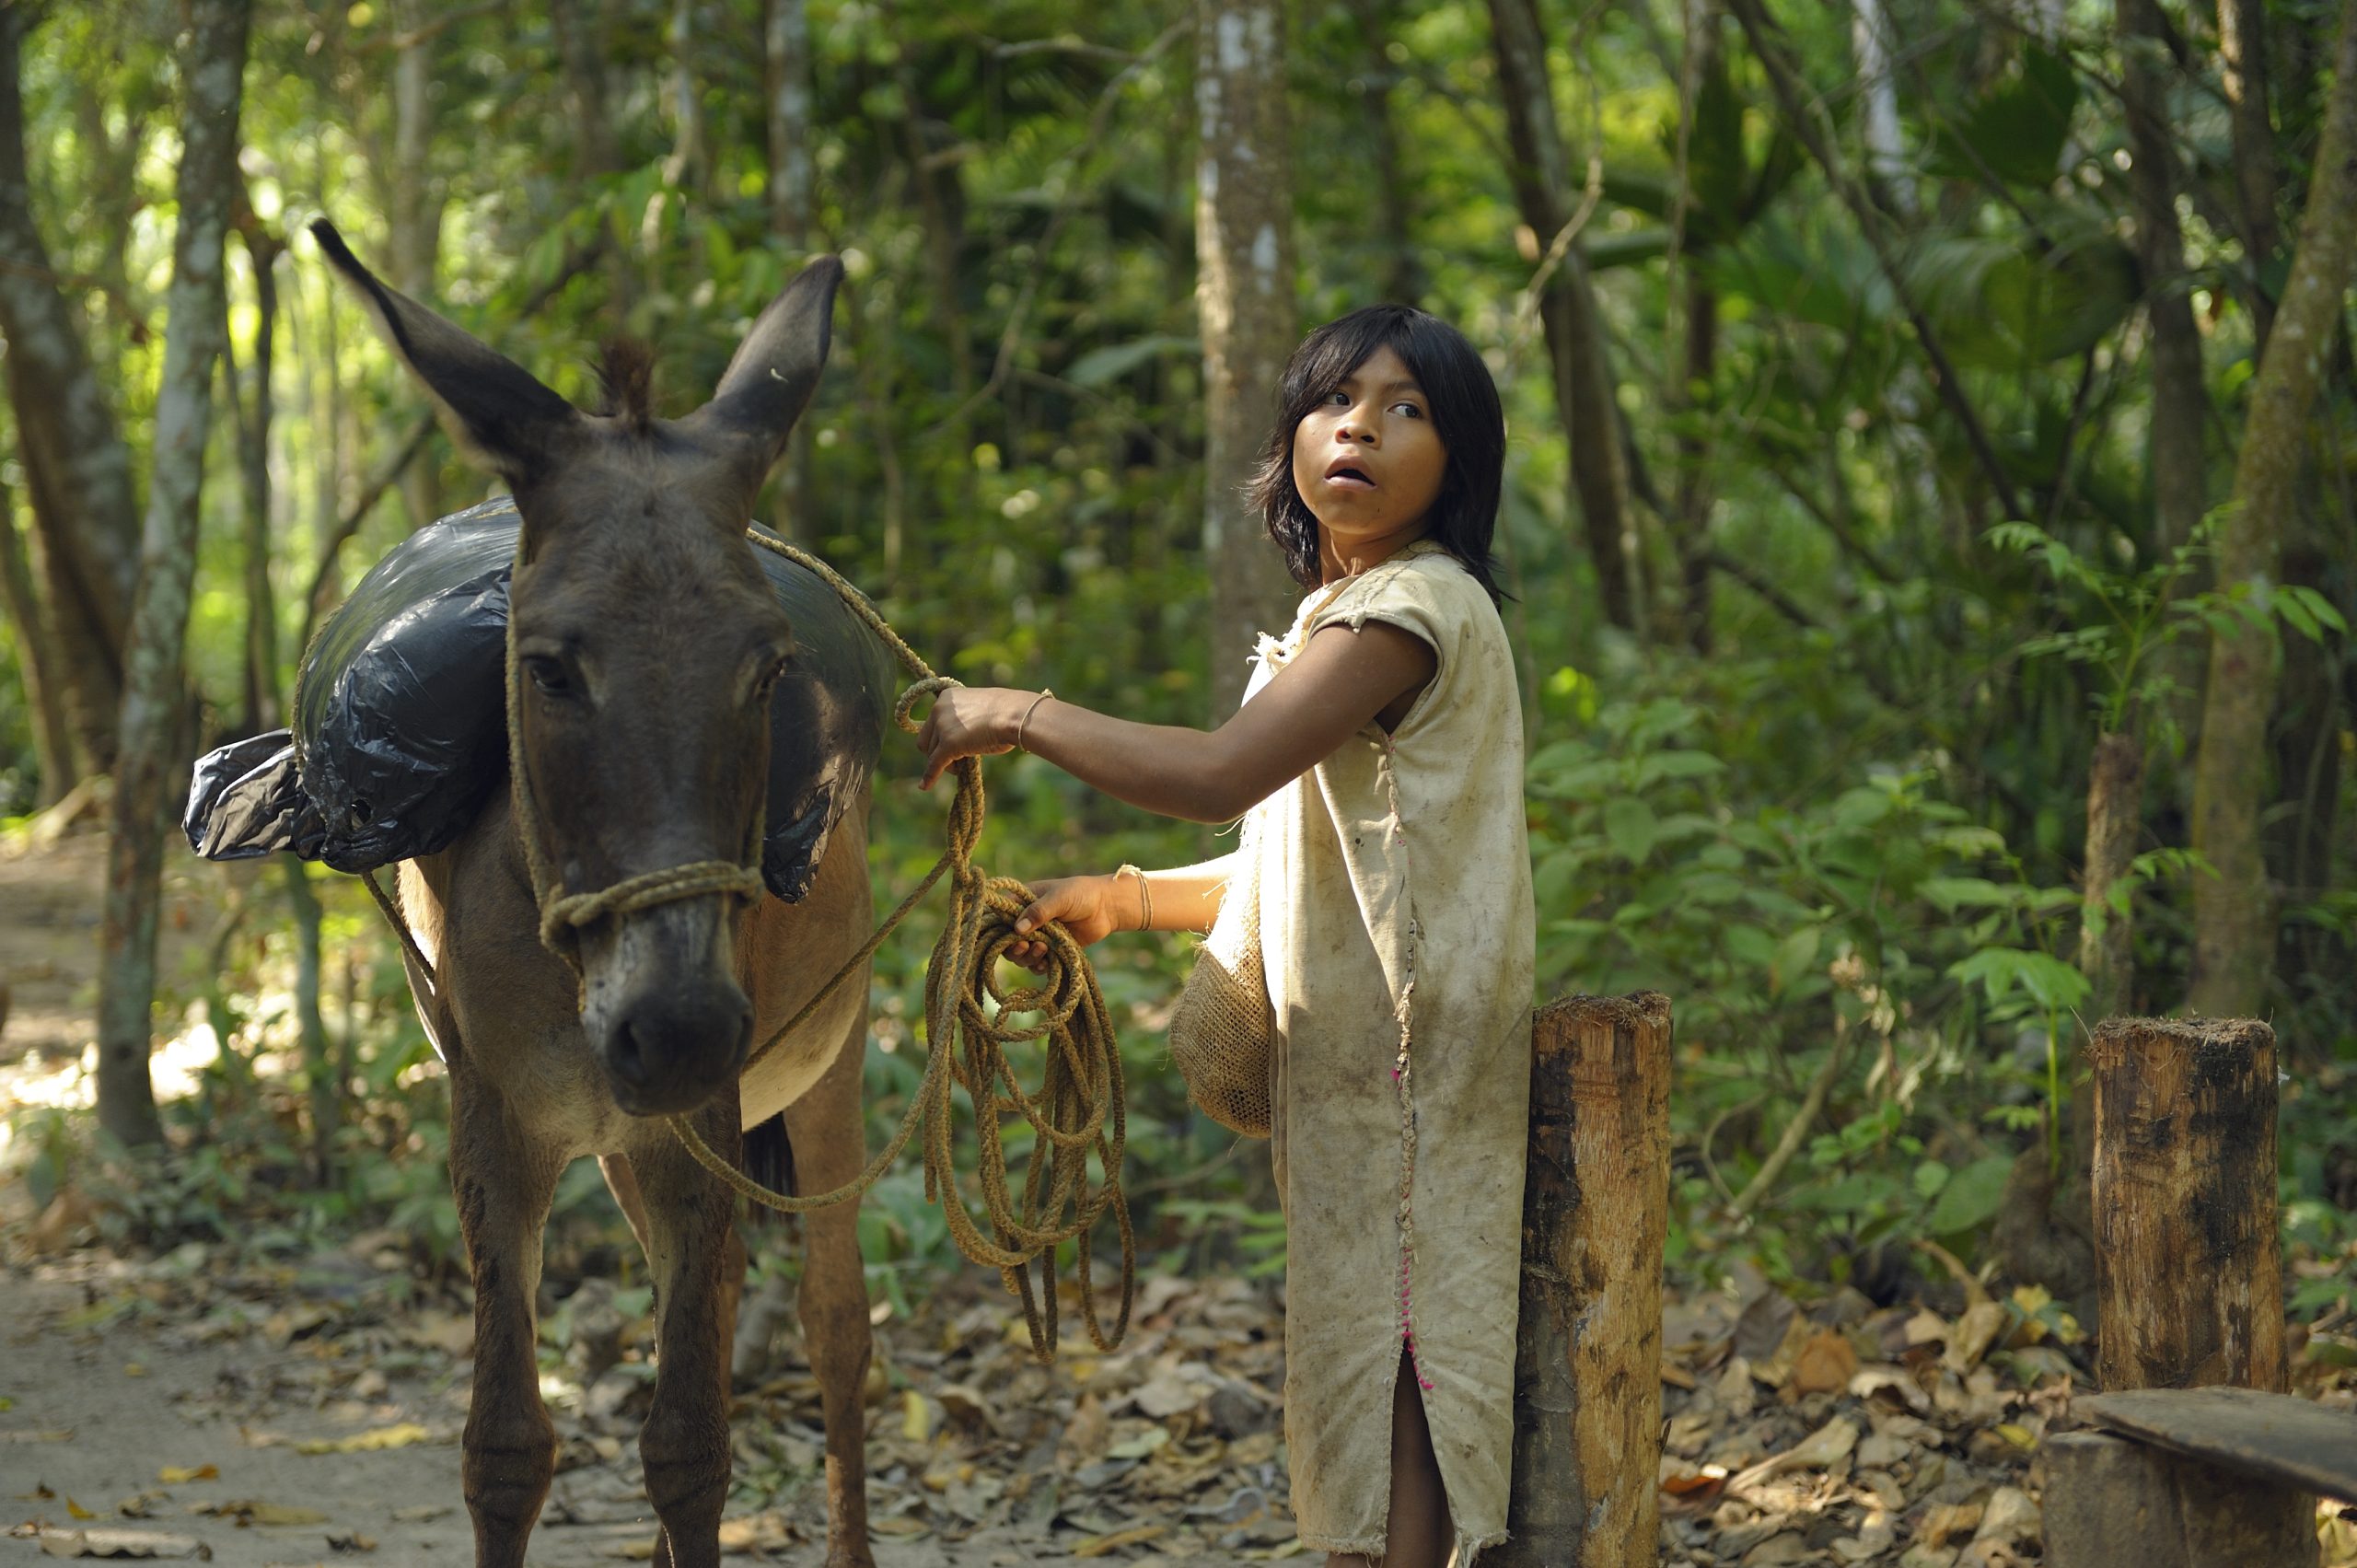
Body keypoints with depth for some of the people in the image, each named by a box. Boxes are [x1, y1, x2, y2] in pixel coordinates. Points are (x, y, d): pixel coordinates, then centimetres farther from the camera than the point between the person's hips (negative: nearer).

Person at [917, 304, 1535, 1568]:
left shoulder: (1415, 605, -14)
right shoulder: (1342, 616, 19)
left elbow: (1218, 774, -25)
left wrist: (1018, 716, -15)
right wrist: (1120, 900, 16)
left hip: (1405, 1071, -10)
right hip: (1351, 1071, 10)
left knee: (1389, 1392, -9)